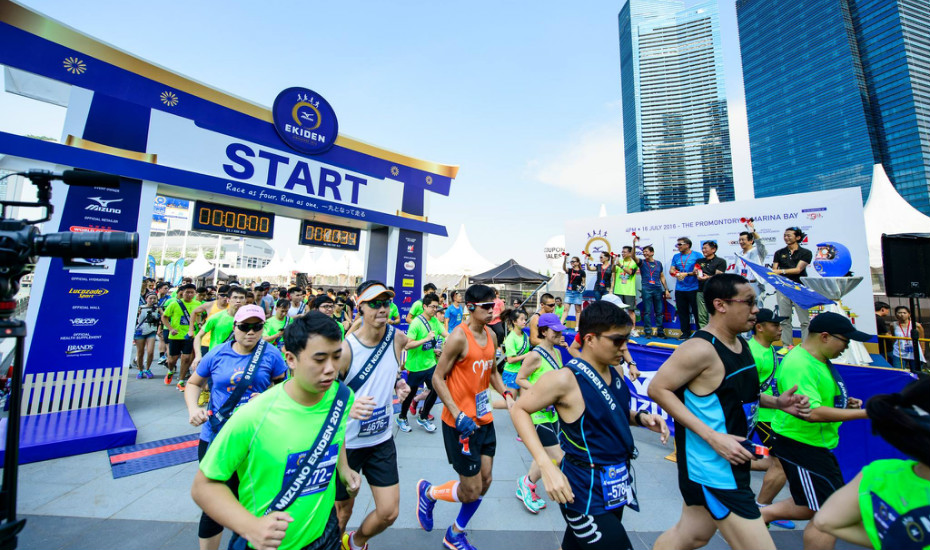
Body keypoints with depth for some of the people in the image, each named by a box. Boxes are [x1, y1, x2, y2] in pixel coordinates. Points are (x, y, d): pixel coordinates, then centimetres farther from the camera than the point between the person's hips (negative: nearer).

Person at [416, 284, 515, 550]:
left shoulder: (491, 335, 3)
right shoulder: (459, 337, -21)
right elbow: (437, 378, -17)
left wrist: (506, 394, 0)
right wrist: (458, 414, -22)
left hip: (485, 419, 8)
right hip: (461, 423, -7)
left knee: (485, 481, 16)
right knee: (471, 490, 4)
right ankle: (428, 492, 35)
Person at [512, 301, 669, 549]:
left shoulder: (615, 373, -2)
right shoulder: (565, 379, -25)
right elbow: (519, 410, -19)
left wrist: (639, 417, -5)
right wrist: (546, 466, -28)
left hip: (616, 486, 7)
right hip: (588, 493, -7)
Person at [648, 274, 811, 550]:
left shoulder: (741, 344, 5)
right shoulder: (701, 348, -24)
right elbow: (657, 389, -25)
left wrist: (776, 402, 3)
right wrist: (712, 437, -26)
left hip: (729, 461, 9)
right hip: (711, 466, -9)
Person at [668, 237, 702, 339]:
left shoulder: (696, 255, -1)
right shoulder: (676, 257, 13)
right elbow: (671, 270, 9)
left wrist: (687, 274, -16)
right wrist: (676, 273, -11)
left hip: (693, 289, -4)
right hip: (679, 289, 5)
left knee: (696, 311, 0)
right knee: (682, 312, 9)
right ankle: (686, 332, 19)